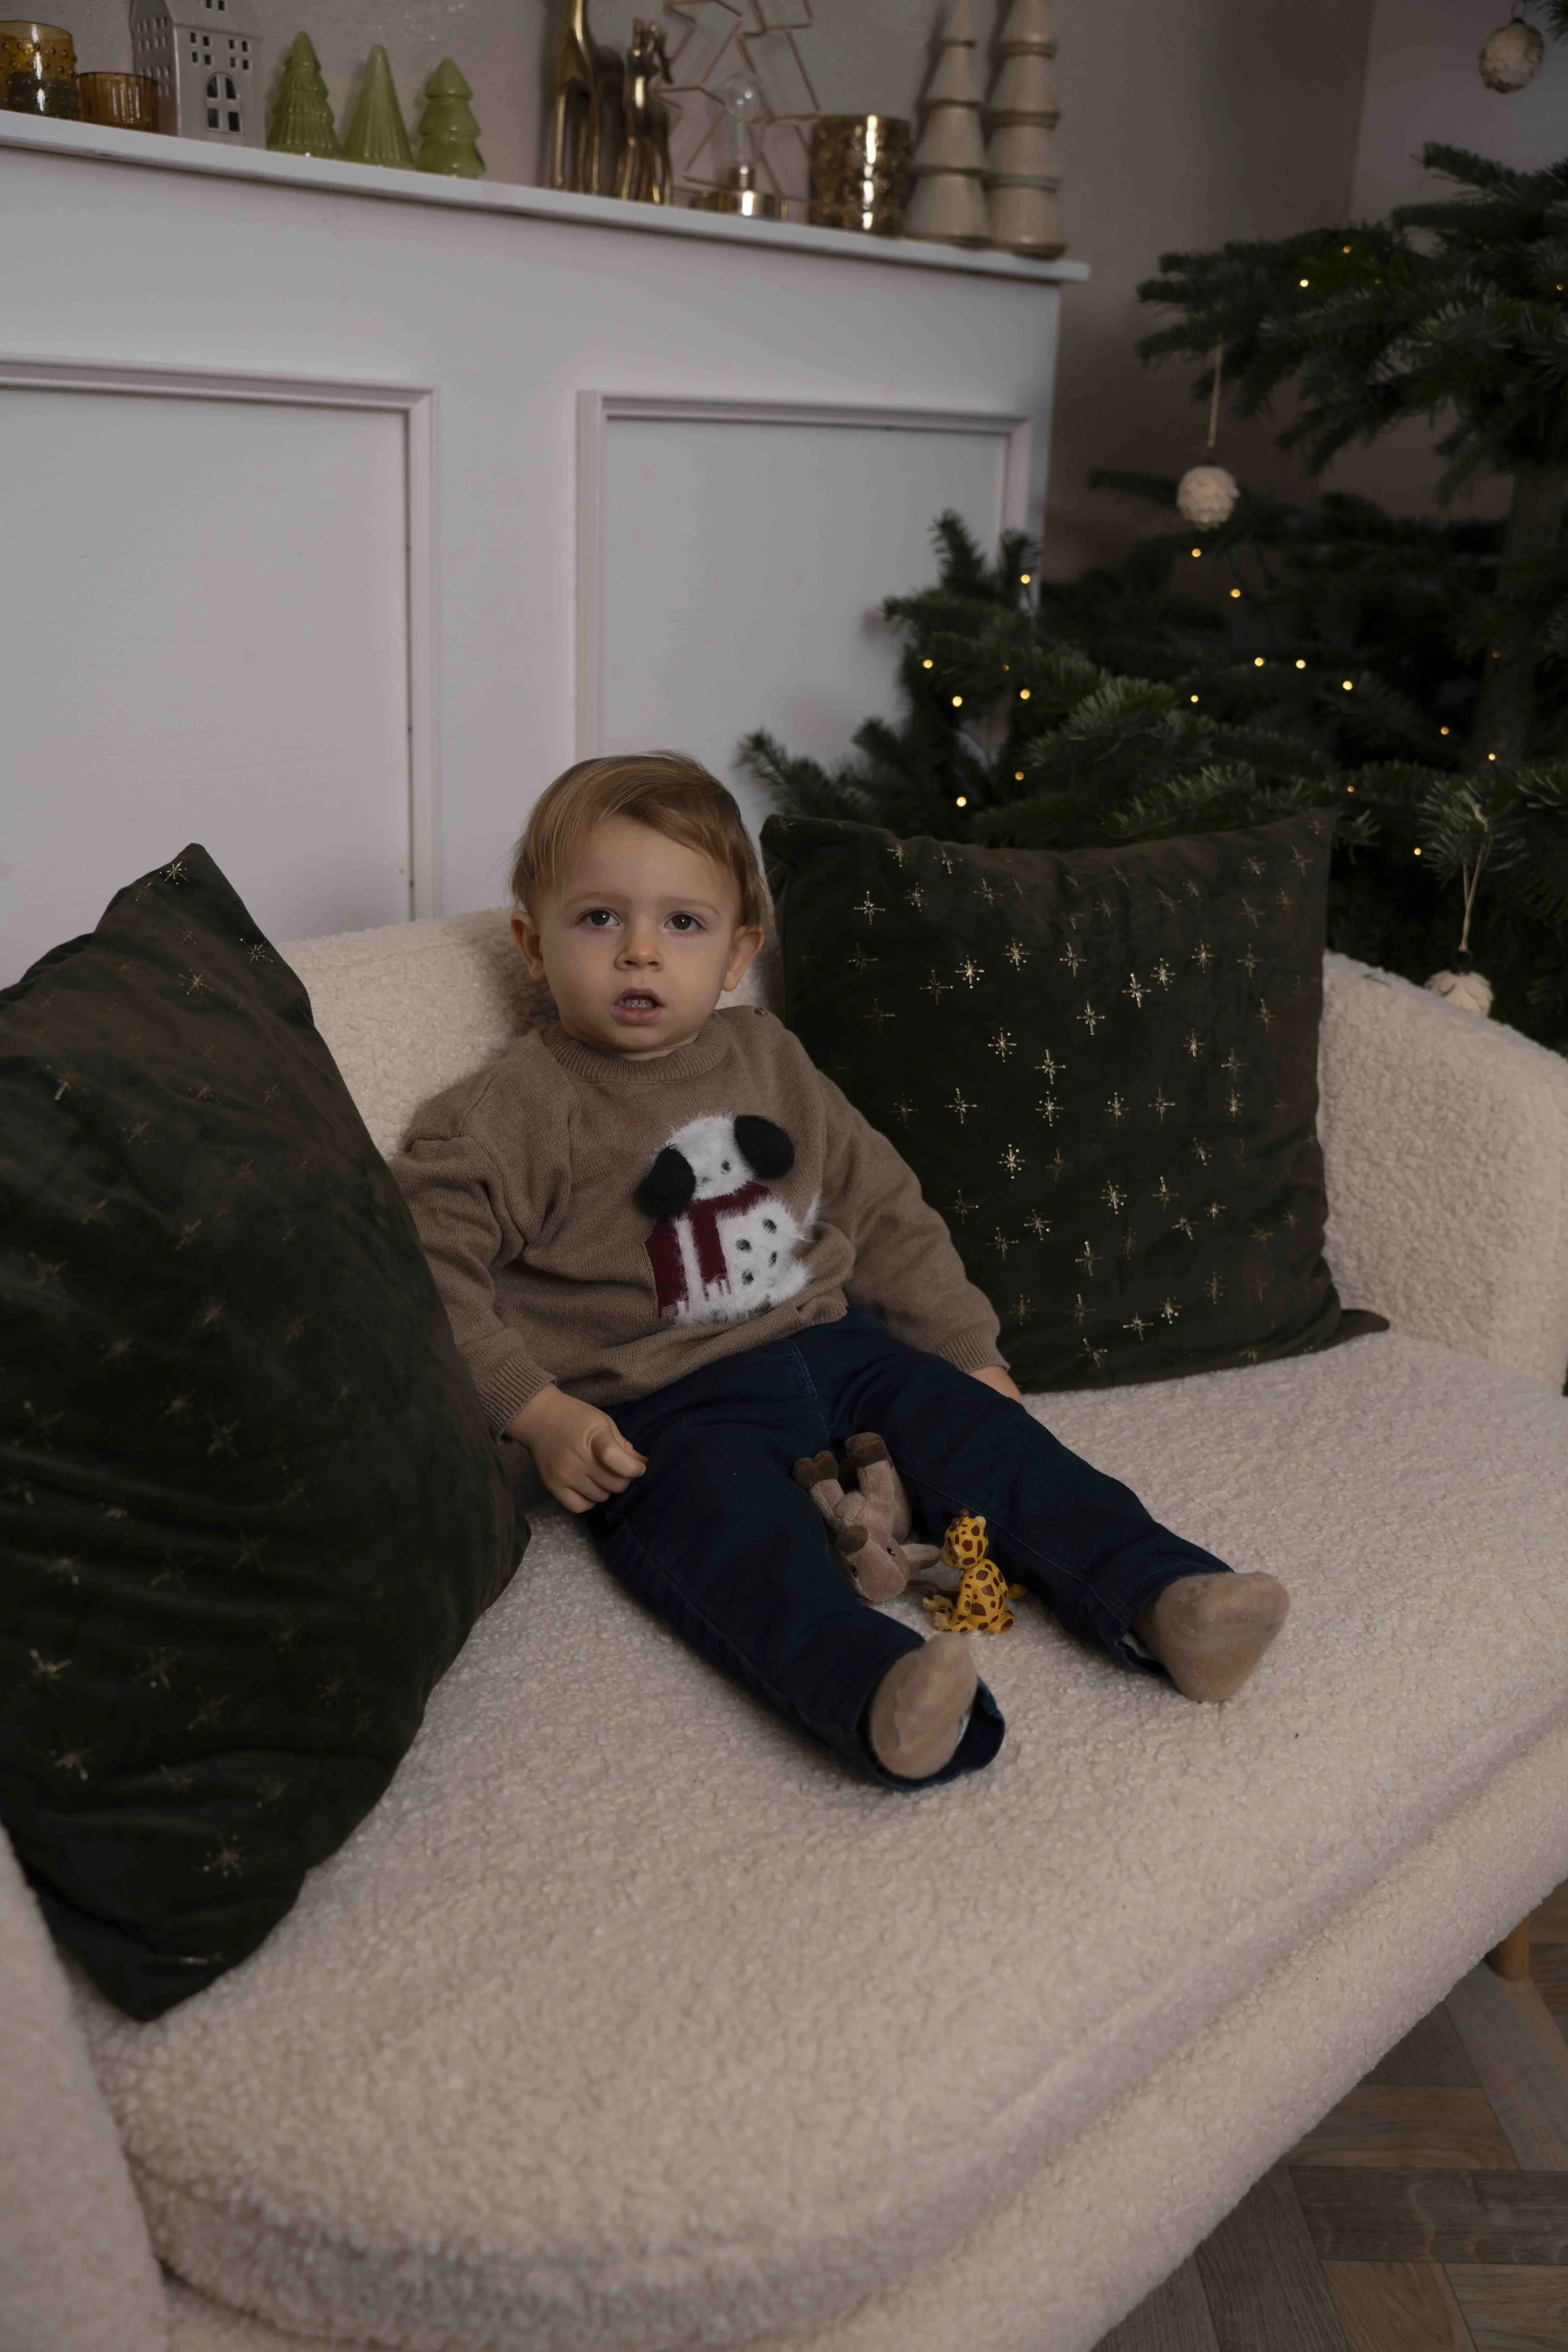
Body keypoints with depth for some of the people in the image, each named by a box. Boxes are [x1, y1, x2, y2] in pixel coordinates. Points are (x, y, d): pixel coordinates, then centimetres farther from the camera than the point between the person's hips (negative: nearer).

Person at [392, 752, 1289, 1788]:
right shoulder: (514, 1114, -2)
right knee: (731, 1521, -34)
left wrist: (966, 1349, 14)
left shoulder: (770, 1060, 14)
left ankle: (1157, 1597, -21)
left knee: (973, 1423, -15)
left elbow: (881, 1210, 19)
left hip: (830, 1345, 6)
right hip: (664, 1407, -5)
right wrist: (537, 1413, -15)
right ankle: (874, 1689, -58)